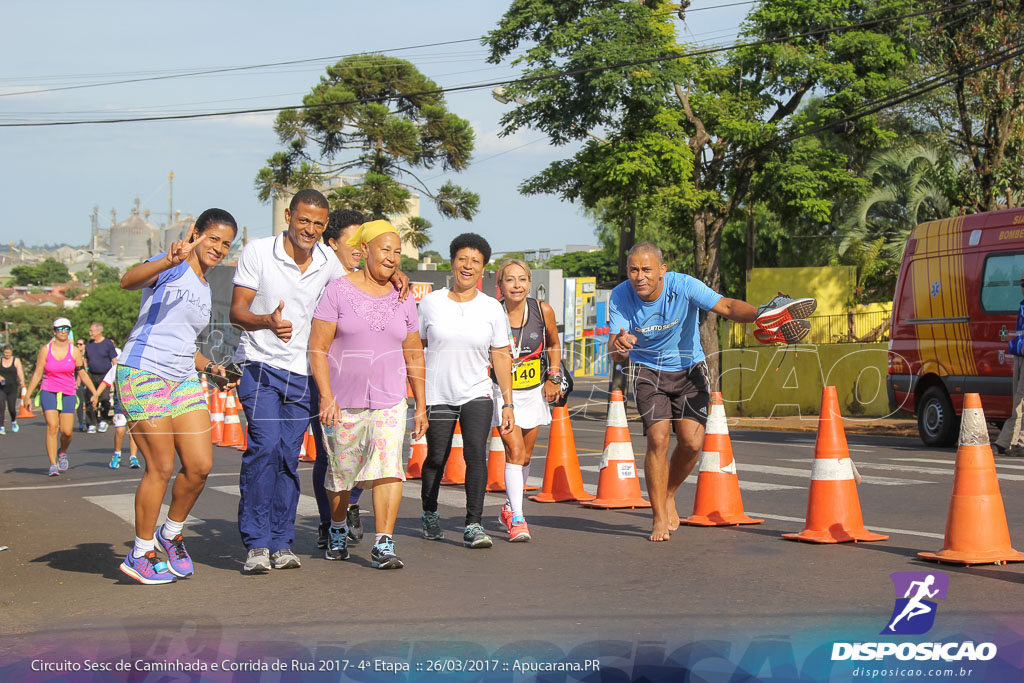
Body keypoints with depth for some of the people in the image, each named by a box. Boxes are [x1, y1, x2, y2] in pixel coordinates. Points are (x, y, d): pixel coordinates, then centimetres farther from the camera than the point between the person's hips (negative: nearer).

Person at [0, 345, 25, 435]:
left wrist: (22, 382, -21)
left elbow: (20, 372, -7)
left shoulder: (16, 361, 4)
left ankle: (14, 421, 29)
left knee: (11, 408, -3)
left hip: (12, 388, -1)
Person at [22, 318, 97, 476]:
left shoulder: (74, 351, 3)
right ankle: (53, 465, -14)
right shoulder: (45, 350, 0)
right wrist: (28, 395, 2)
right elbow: (37, 374, 4)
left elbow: (83, 374, 6)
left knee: (67, 431, -6)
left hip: (68, 394, 1)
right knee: (52, 426, -17)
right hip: (48, 392, -1)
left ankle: (62, 452, 27)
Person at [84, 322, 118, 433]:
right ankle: (92, 424, 3)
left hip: (105, 376, -4)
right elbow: (85, 361, 19)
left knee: (105, 399, -14)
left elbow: (114, 361, 0)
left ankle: (103, 420, 7)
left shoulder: (108, 343, -2)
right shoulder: (89, 344, 11)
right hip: (92, 376, 4)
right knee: (90, 400, -4)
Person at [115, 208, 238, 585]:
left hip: (184, 380, 8)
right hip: (144, 373, -8)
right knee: (161, 467, -6)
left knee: (201, 466, -1)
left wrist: (209, 366, 12)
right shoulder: (173, 268, -6)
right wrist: (169, 261, -45)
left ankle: (171, 533, 23)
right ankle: (140, 555, 9)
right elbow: (129, 280, -28)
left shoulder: (204, 289, 19)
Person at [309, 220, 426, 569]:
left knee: (389, 467, -16)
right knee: (340, 473, 10)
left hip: (389, 401, 2)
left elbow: (414, 357, 14)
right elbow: (318, 347, -7)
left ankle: (383, 545, -15)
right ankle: (337, 530, 37)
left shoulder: (403, 299, 7)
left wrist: (421, 406, 12)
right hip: (342, 401, -2)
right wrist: (326, 396, -16)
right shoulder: (339, 290, -4)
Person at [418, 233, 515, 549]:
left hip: (477, 394, 0)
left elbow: (501, 358, 3)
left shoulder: (492, 308, 1)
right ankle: (429, 513, 34)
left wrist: (508, 403, -1)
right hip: (437, 395, 0)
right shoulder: (430, 303, 1)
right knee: (436, 458, 7)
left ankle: (473, 525, -13)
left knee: (476, 452, -18)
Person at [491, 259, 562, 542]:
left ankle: (509, 507, 34)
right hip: (503, 391, -3)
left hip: (534, 391, 3)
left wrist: (554, 377, 4)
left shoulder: (543, 311, -9)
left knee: (525, 456, 12)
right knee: (514, 451, -16)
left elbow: (553, 344, 10)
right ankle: (517, 520, -15)